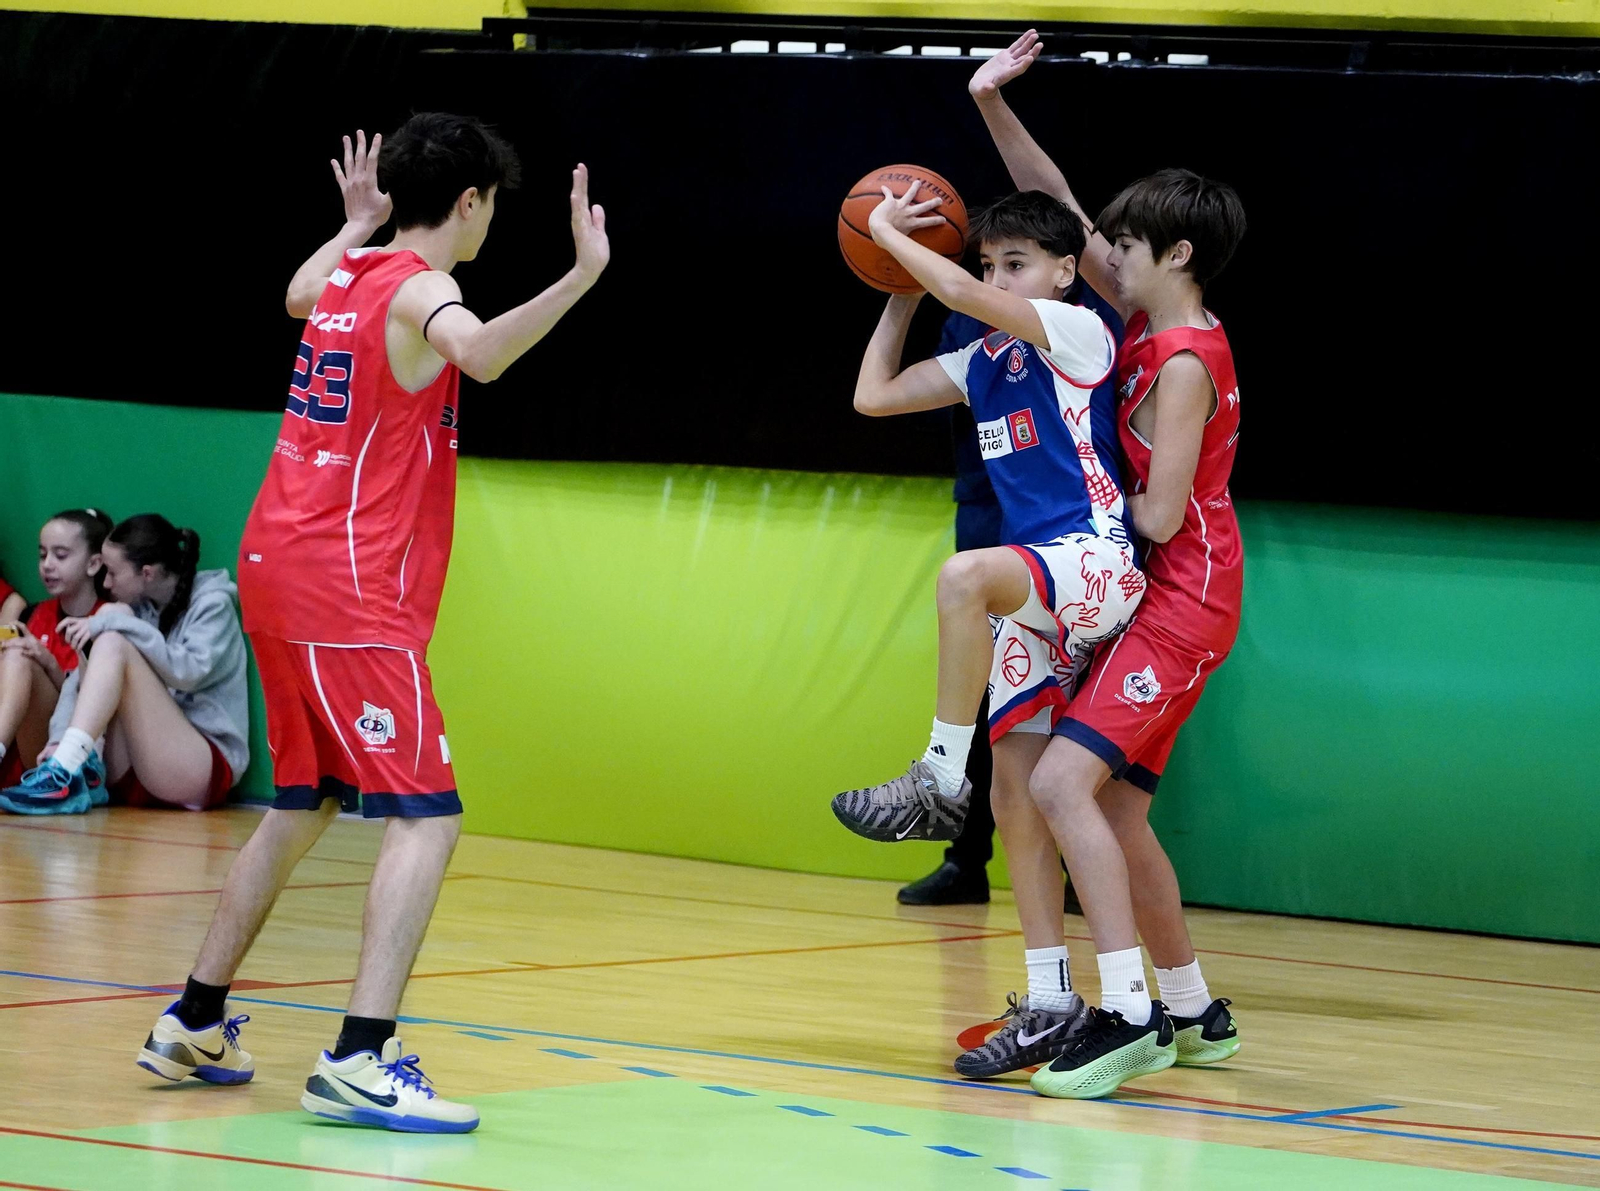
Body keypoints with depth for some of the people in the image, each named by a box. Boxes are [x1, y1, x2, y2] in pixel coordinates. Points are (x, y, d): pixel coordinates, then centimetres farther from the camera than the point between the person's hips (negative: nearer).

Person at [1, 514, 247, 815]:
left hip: (204, 772, -6)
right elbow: (82, 676, 2)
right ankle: (85, 774, -21)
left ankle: (65, 775, -35)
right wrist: (59, 737, -14)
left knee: (114, 644, -21)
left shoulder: (212, 603, -3)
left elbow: (189, 671, -21)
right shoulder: (137, 607, 12)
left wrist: (114, 624, -24)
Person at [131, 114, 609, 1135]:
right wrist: (581, 275, -44)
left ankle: (193, 1027, 28)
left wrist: (356, 223, 50)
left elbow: (299, 297, 40)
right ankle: (360, 1061, -24)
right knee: (427, 816, -13)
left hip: (279, 575, 10)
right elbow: (480, 353, -37)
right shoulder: (419, 289, -12)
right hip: (352, 592, -10)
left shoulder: (349, 275, 13)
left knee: (301, 808, 22)